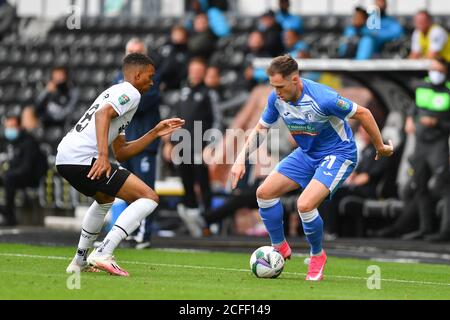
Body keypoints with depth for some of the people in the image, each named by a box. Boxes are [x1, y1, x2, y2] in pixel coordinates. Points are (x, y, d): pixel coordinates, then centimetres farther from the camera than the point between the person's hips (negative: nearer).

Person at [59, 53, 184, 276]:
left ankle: (80, 261, 36)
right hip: (84, 158, -10)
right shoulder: (129, 93, 2)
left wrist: (155, 133, 28)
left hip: (64, 157, 10)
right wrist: (103, 155, -28)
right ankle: (103, 255, -21)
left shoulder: (114, 92, 31)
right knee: (149, 198, -9)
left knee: (105, 198, 38)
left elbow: (121, 153, 28)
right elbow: (103, 114, -20)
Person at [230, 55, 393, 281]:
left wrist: (380, 147, -7)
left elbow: (363, 114, -18)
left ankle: (317, 255, 3)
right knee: (264, 192, -2)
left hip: (338, 154, -7)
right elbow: (261, 129, 5)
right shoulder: (277, 98, -12)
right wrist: (241, 158, -8)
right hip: (307, 153, 7)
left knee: (305, 205, -25)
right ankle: (280, 248, 17)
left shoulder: (322, 98, -31)